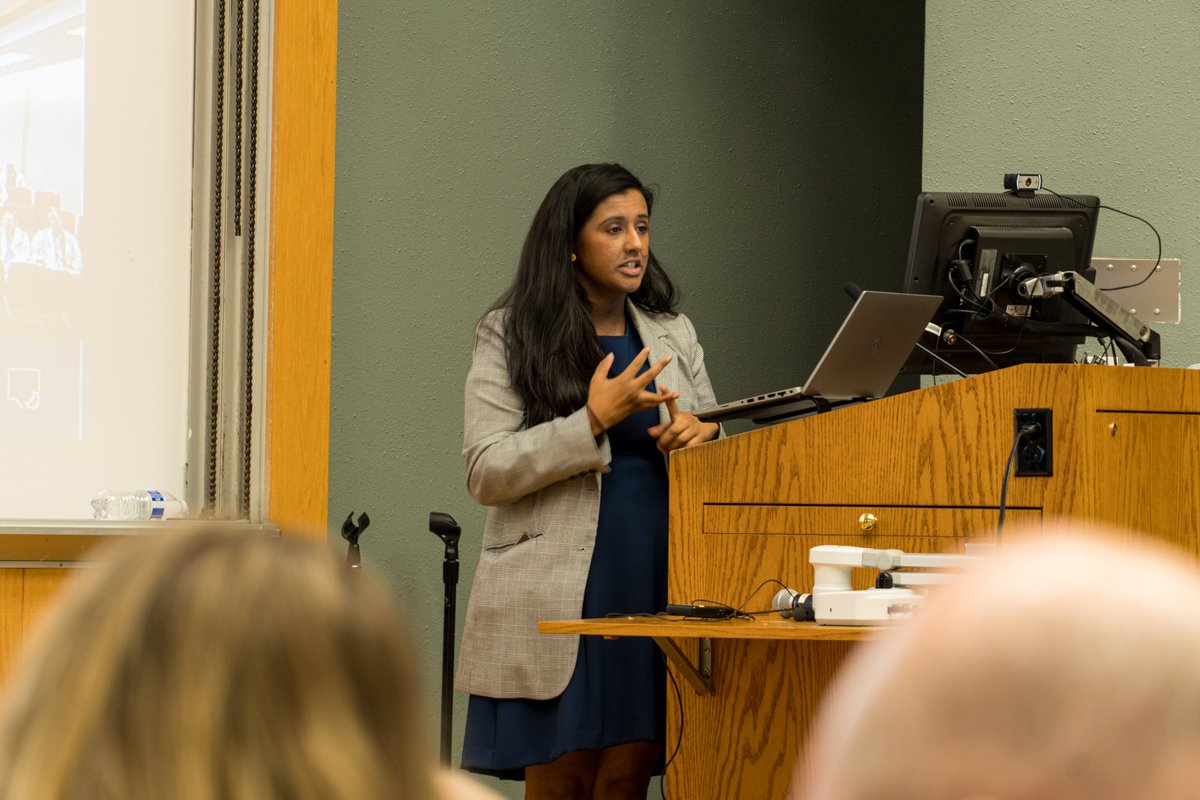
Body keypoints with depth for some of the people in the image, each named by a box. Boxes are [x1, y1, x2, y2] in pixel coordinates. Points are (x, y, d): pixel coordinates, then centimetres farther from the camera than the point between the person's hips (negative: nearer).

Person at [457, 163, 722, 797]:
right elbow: (485, 473, -7)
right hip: (557, 596, -4)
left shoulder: (674, 335, 16)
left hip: (654, 589, 4)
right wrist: (595, 420, -15)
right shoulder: (510, 337, 2)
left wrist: (702, 436, -1)